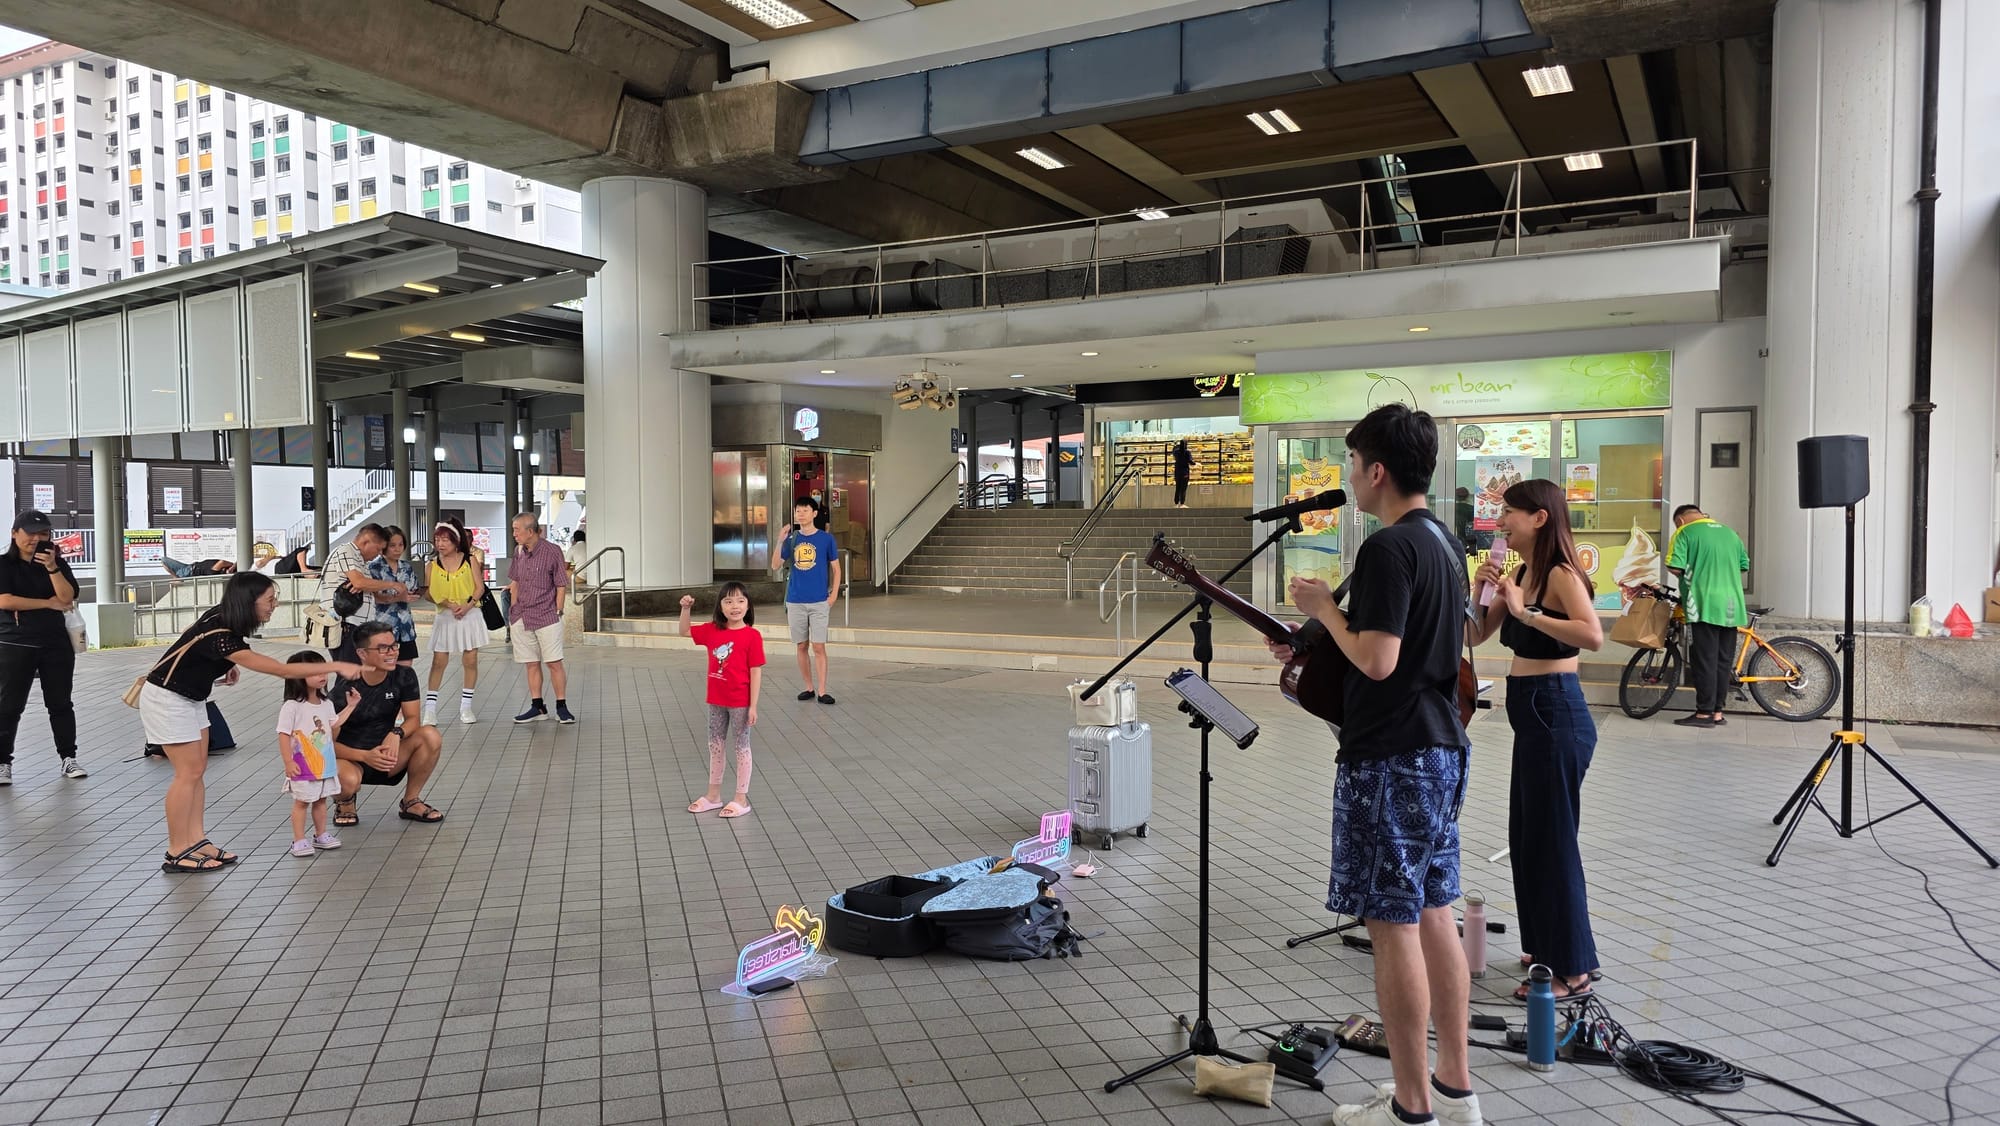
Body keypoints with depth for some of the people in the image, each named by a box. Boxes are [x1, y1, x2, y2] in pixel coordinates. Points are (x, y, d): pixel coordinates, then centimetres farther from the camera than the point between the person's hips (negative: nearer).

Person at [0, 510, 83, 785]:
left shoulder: (58, 562, 6)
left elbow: (67, 597, -7)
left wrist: (52, 567, -19)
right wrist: (48, 603, -10)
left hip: (56, 644, 2)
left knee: (61, 703, 7)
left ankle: (68, 758, 13)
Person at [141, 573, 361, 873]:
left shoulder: (223, 618, -6)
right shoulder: (221, 637, -33)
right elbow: (282, 670, -36)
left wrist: (225, 667, 0)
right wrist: (336, 666, -35)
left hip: (190, 698, 9)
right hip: (167, 699, -9)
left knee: (197, 769, 8)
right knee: (189, 772, -6)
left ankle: (195, 841, 12)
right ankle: (177, 854, 1)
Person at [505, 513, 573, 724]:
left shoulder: (552, 551, -8)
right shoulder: (519, 552, 9)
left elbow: (561, 585, -4)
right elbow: (515, 582, 18)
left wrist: (557, 612, -7)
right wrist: (514, 610, 12)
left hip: (547, 617, -5)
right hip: (522, 617, 5)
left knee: (554, 663, -4)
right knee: (531, 664, 9)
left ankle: (561, 707, 4)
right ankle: (537, 707, 17)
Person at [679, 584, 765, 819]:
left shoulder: (752, 636, -15)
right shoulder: (712, 630, 0)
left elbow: (756, 672, -14)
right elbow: (685, 631, 14)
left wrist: (753, 706, -15)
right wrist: (686, 608, -4)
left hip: (740, 703, -6)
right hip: (716, 701, 6)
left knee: (741, 747, 8)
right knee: (715, 747, 17)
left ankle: (741, 798, 18)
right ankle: (713, 795, 31)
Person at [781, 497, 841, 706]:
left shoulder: (826, 538, -1)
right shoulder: (792, 538, 6)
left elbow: (836, 568, 4)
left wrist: (834, 595, -5)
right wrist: (780, 541, -11)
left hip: (819, 602, -3)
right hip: (795, 601, 3)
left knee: (818, 647, -5)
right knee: (802, 646, 9)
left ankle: (821, 691, -2)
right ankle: (809, 687, 19)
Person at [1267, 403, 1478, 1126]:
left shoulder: (1387, 548, -18)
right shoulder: (1443, 542, 14)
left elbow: (1377, 660, -24)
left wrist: (1323, 608, -9)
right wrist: (1317, 647, 20)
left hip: (1389, 758, -10)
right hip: (1442, 747, 10)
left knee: (1394, 926, -1)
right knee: (1435, 916, 15)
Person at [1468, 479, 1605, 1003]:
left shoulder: (1560, 574, -14)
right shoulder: (1520, 574, 11)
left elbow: (1593, 635, -31)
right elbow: (1477, 634, 12)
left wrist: (1526, 610, -28)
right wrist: (1481, 590, -3)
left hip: (1555, 713, -9)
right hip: (1531, 713, 9)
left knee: (1551, 839, -2)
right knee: (1527, 836, 17)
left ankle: (1572, 970, 9)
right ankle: (1547, 946, 31)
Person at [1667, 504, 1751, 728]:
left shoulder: (1685, 532, -3)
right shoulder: (1730, 533, 18)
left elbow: (1675, 567, -12)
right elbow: (1744, 566, 19)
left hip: (1704, 606, -6)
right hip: (1731, 607, 6)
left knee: (1704, 661, -4)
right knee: (1723, 661, 10)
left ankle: (1704, 713, -3)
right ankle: (1717, 712, 15)